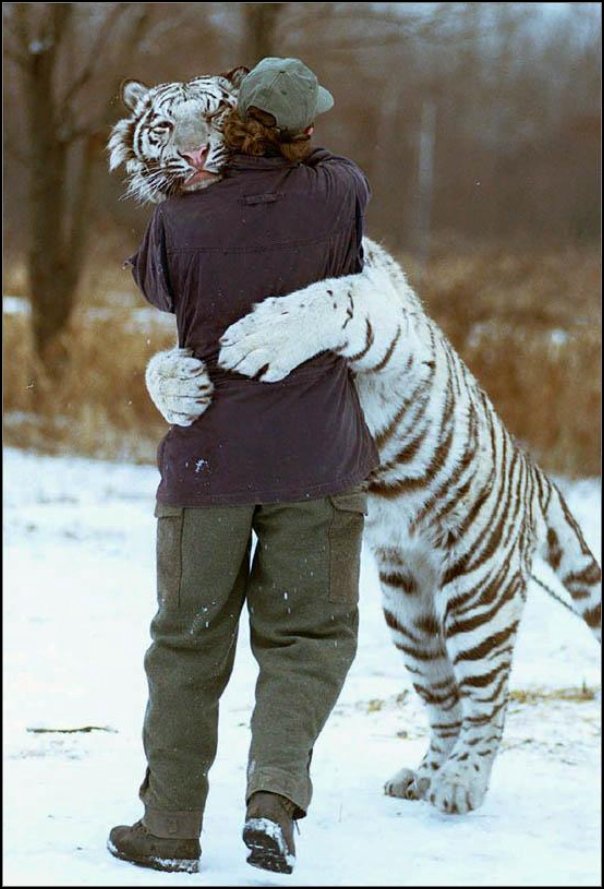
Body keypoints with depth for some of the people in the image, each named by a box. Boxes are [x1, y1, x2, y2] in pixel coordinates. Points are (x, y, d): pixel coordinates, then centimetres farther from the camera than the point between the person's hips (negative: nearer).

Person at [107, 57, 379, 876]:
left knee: (189, 642, 12)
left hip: (206, 458, 1)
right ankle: (275, 793, -13)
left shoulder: (179, 221, -6)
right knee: (307, 635, 8)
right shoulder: (343, 193, -7)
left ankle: (171, 826, 17)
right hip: (316, 461, 0)